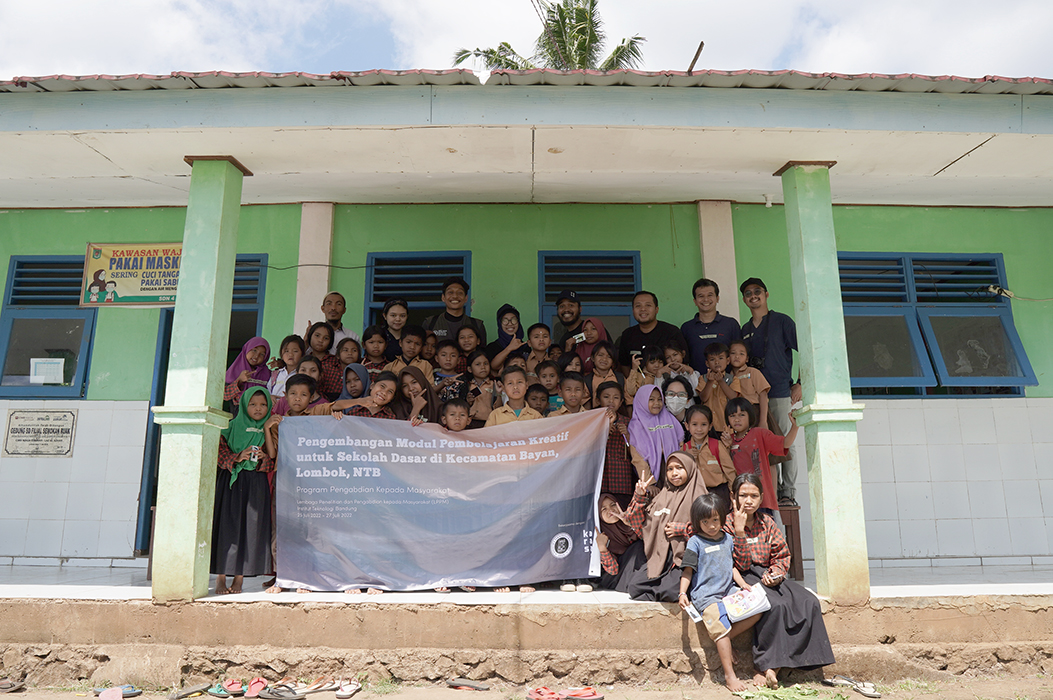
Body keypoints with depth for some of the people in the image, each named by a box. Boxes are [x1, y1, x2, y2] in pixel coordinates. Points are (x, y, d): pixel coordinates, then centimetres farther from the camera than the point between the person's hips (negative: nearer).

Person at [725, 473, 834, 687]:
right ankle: (768, 667, -21)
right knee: (776, 605, -34)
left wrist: (776, 572, -9)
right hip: (743, 579, -6)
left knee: (809, 602, -16)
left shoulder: (767, 522, 11)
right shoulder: (727, 524, -5)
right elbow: (741, 565, -12)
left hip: (768, 577, 6)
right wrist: (739, 531, -22)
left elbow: (782, 555, 13)